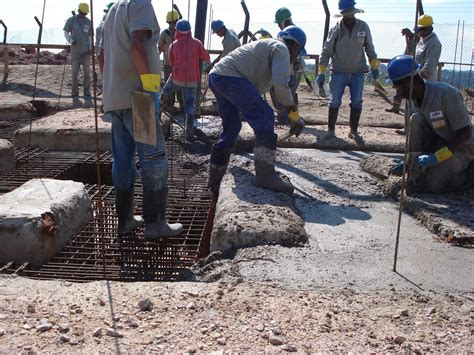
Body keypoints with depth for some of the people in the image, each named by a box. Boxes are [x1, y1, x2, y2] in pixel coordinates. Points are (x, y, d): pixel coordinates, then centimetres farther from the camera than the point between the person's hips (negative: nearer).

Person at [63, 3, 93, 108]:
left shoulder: (88, 22, 9)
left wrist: (90, 48, 2)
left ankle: (87, 98, 0)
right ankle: (75, 97, 5)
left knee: (87, 74, -3)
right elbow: (66, 32, 6)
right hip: (75, 51, -2)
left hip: (86, 51, 2)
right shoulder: (71, 20, 1)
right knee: (75, 74, 0)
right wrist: (70, 40, -13)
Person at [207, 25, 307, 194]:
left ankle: (214, 179, 26)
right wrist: (295, 115, -5)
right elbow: (281, 84, -13)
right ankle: (265, 174, -21)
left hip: (215, 76, 10)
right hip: (230, 77, -10)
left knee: (231, 128, 18)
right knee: (264, 117, -14)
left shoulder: (266, 45, 32)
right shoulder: (281, 49, 1)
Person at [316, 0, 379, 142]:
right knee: (334, 102, -1)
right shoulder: (335, 29, -6)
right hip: (339, 72, -2)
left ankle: (353, 131, 14)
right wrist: (321, 73, -8)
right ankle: (331, 129, 11)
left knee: (357, 102, 3)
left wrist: (374, 67, 7)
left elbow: (369, 48, 9)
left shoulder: (363, 27, -1)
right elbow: (326, 51, -3)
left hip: (358, 73, 2)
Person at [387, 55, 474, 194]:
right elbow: (418, 135, 7)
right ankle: (416, 176, -15)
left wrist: (436, 157, -32)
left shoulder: (446, 94, -27)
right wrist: (408, 161, 1)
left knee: (435, 184, -26)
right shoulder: (415, 97, -4)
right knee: (416, 120, -20)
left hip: (461, 147, -6)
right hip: (438, 143, 7)